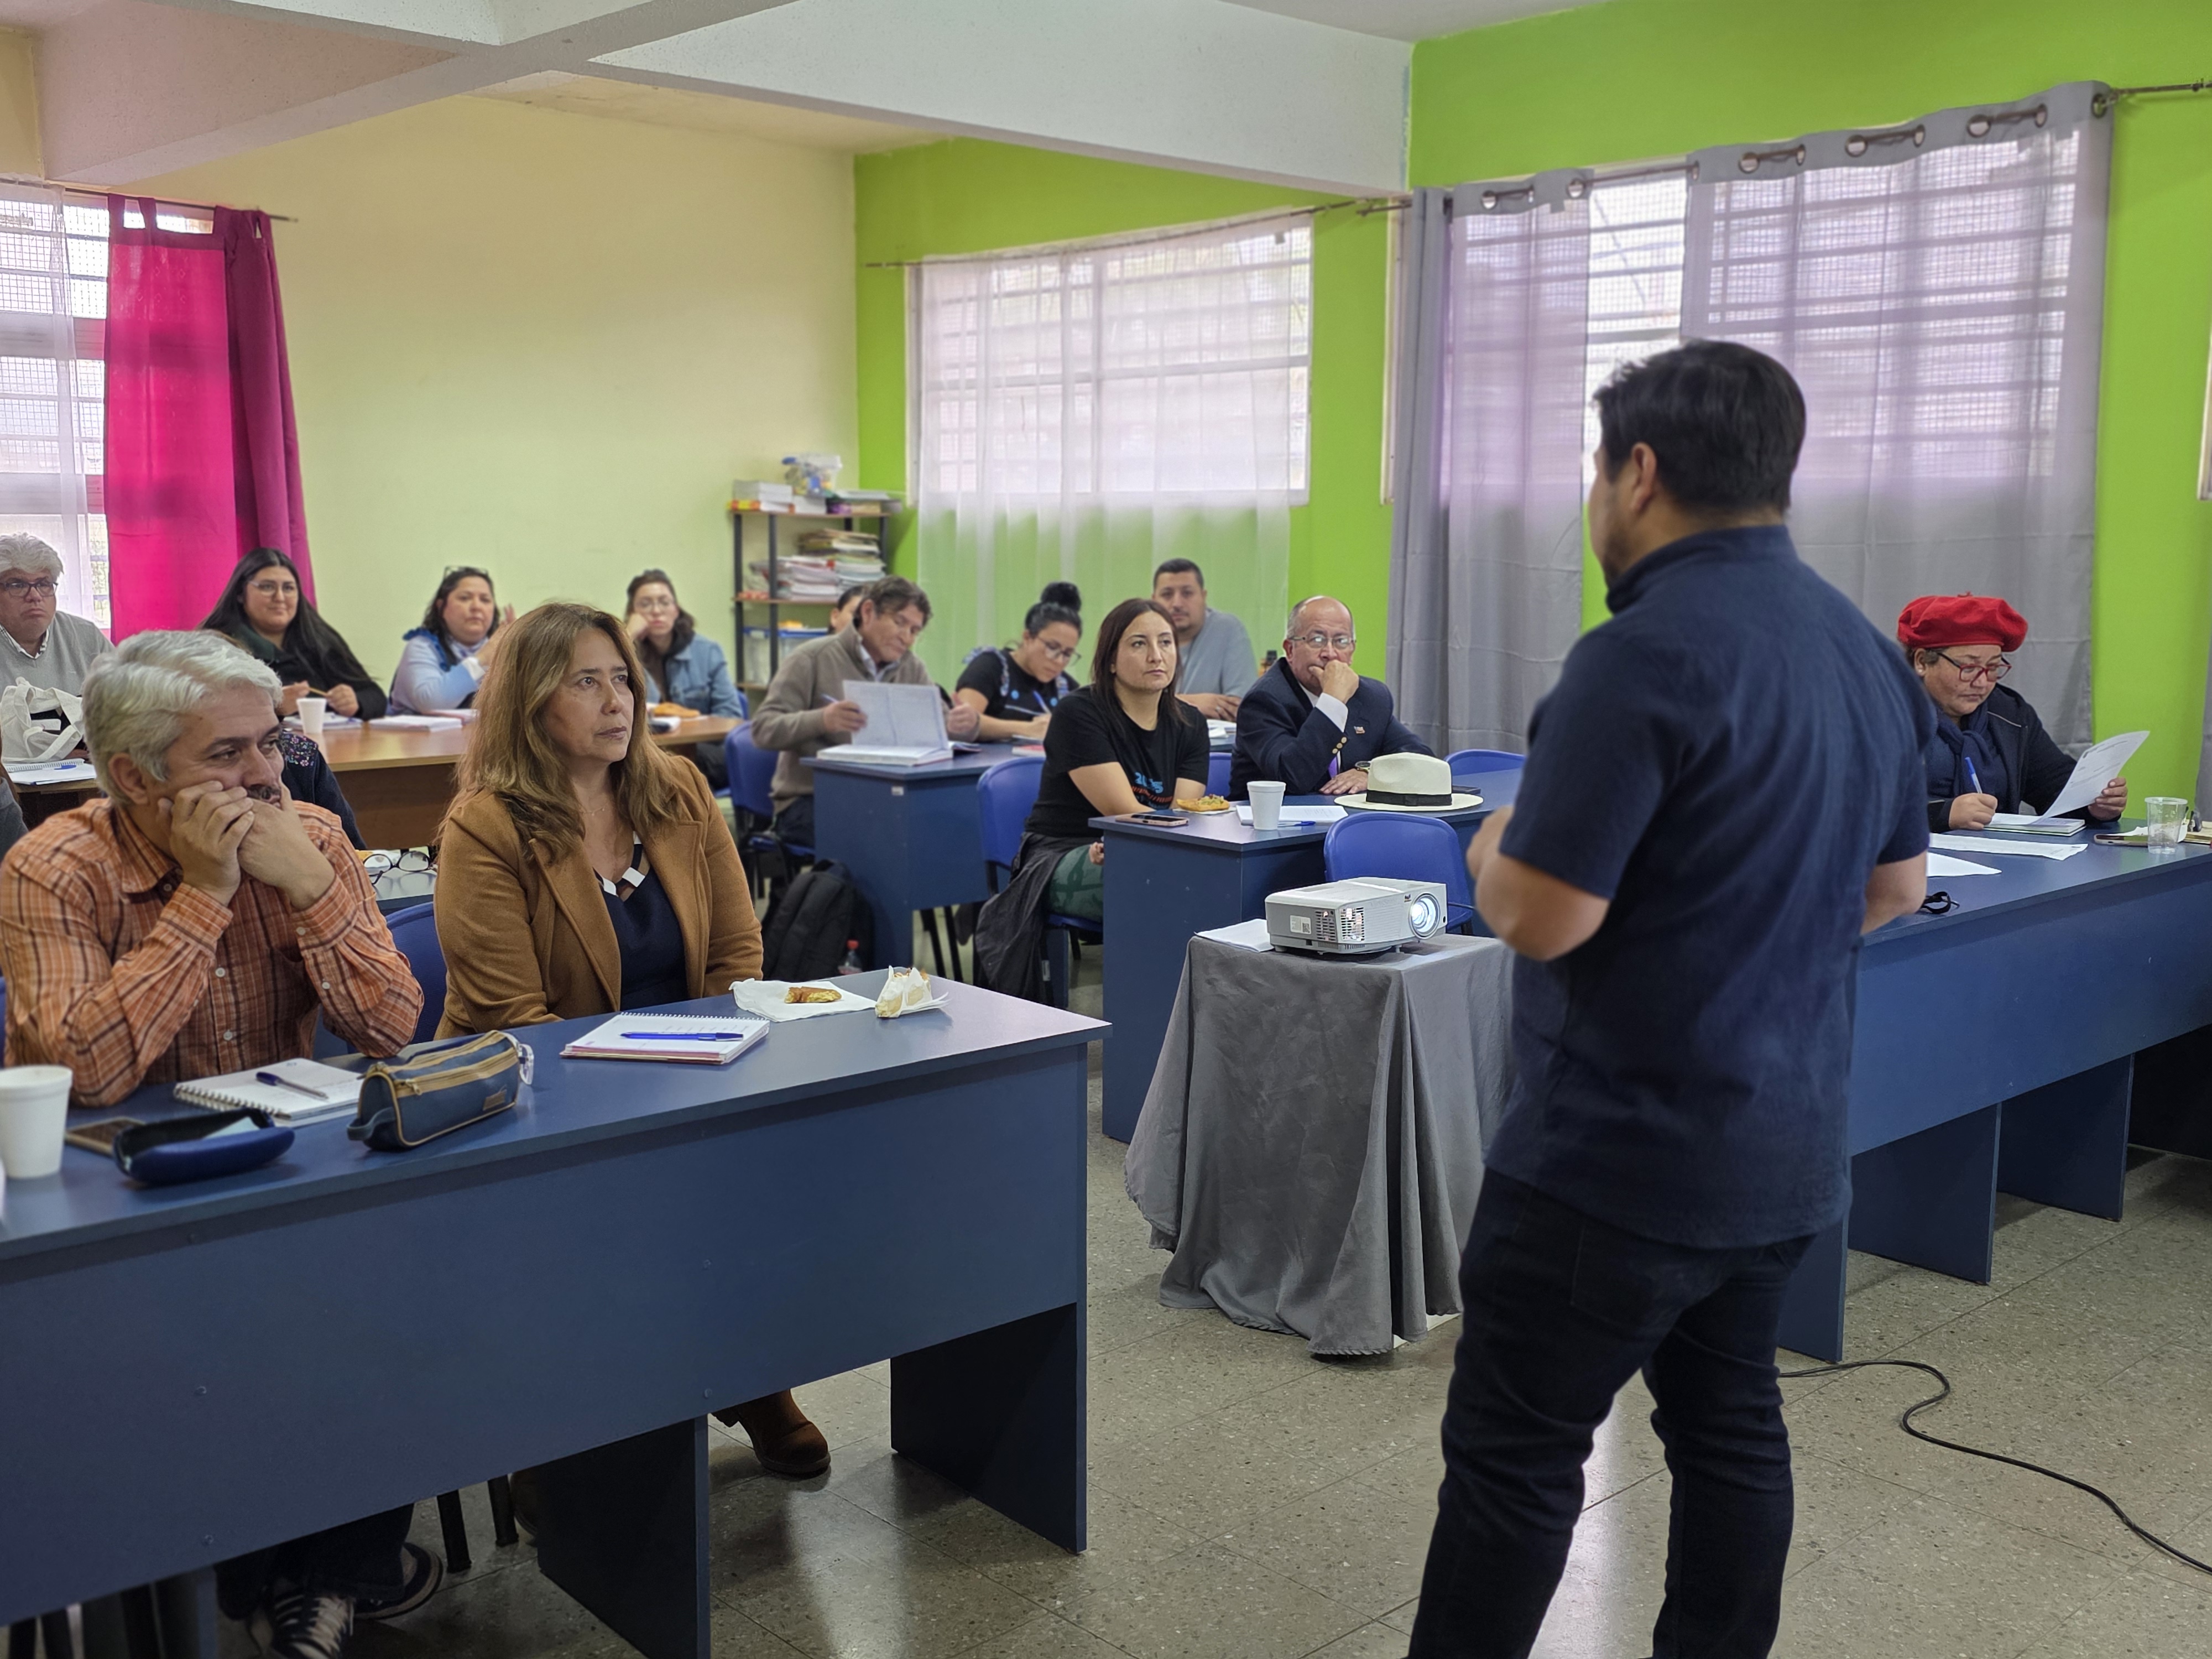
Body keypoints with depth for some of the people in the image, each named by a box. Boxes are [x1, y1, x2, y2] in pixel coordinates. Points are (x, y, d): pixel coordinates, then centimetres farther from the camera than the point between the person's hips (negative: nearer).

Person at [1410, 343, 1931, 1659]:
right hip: (1790, 1142, 8)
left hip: (1619, 1152, -8)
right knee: (1730, 1425, 18)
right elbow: (1895, 885, 17)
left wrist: (1496, 849, -2)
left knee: (1515, 1454, 3)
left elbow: (1542, 915, -22)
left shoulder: (1649, 651, -21)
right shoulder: (1870, 651, 6)